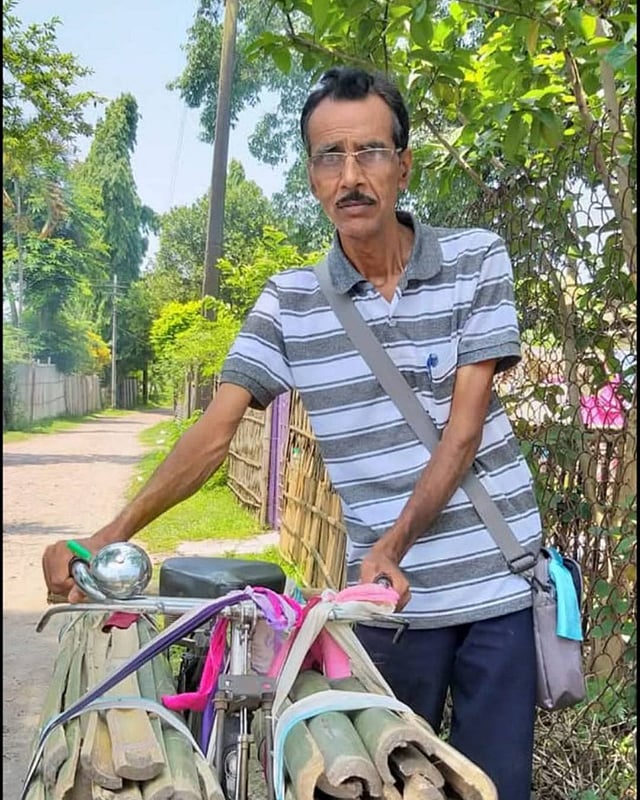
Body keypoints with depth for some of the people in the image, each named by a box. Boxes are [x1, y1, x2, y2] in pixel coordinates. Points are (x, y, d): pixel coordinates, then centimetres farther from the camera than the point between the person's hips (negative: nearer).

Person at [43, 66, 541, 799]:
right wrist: (110, 534, -18)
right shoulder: (289, 301, -1)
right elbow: (215, 430, -6)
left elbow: (464, 426, -9)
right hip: (388, 597, 1)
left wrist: (394, 543, -19)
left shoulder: (477, 259, -3)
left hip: (498, 585, 0)